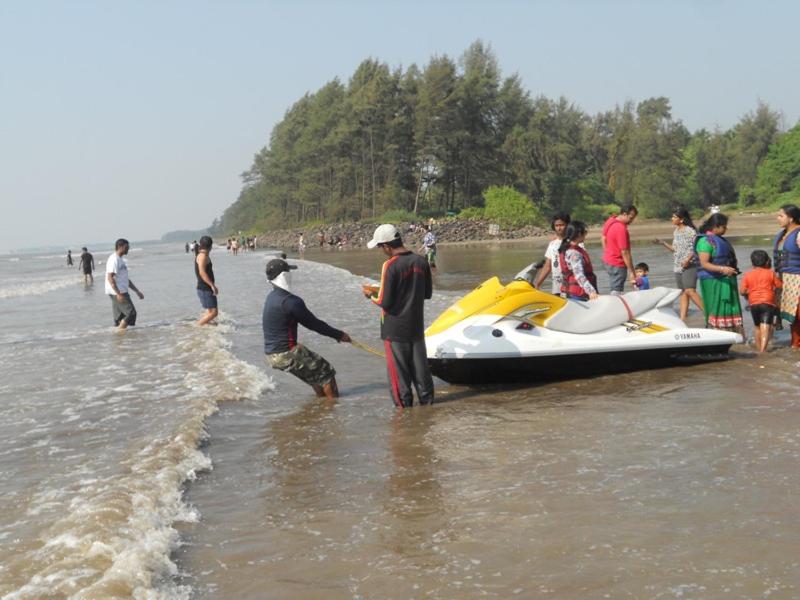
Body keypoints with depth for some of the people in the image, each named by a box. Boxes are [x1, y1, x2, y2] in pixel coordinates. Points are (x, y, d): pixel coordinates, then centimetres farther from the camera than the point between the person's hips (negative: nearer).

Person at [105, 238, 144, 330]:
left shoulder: (120, 260, 21)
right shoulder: (114, 259, -12)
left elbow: (126, 279, 26)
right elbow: (110, 278, -21)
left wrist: (137, 291, 23)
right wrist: (118, 294, -28)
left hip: (122, 292, 10)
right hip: (117, 293, -10)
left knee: (120, 317, 8)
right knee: (131, 313, -12)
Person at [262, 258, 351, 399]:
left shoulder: (271, 297, 10)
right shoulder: (290, 301, -21)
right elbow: (313, 324, -14)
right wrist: (339, 335, -3)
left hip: (271, 354, 9)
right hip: (286, 354, -9)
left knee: (316, 374, 24)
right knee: (326, 372, 3)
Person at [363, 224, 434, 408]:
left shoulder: (390, 266, -19)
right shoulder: (421, 262, -1)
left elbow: (385, 302, -18)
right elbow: (428, 293, 9)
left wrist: (372, 294, 0)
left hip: (394, 329, -6)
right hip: (417, 326, 6)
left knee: (398, 368, 6)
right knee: (419, 365, 17)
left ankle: (403, 404, 13)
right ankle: (426, 399, 25)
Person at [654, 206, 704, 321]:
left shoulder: (690, 231, -10)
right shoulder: (676, 231, 13)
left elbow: (696, 248, -14)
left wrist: (688, 259, -25)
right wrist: (663, 243, 9)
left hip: (689, 265, -8)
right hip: (678, 267, 8)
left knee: (690, 290, -19)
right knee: (683, 292, 8)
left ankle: (707, 311, -14)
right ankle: (682, 318, 8)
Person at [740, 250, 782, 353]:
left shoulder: (747, 275, 5)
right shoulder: (771, 273, 3)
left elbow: (742, 291, 1)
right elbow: (779, 286, 6)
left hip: (753, 303, 3)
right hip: (768, 303, -3)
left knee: (757, 326, 20)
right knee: (766, 327, -10)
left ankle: (759, 347, 31)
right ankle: (763, 349, -24)